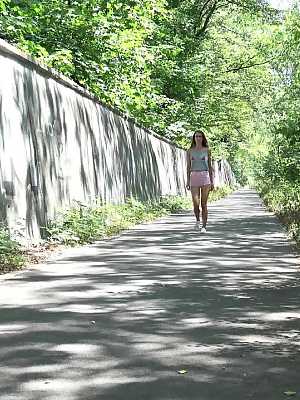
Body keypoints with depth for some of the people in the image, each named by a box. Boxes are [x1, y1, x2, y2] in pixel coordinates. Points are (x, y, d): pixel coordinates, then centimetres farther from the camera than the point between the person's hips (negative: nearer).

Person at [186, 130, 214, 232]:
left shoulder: (207, 150, 6)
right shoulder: (190, 151, 8)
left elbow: (210, 166, 8)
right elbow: (188, 167, 9)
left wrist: (212, 181, 4)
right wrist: (188, 181, 2)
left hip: (205, 177, -1)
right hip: (194, 177, 1)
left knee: (204, 204, -3)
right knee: (196, 204, -7)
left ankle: (204, 226, 3)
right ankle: (197, 220, 22)